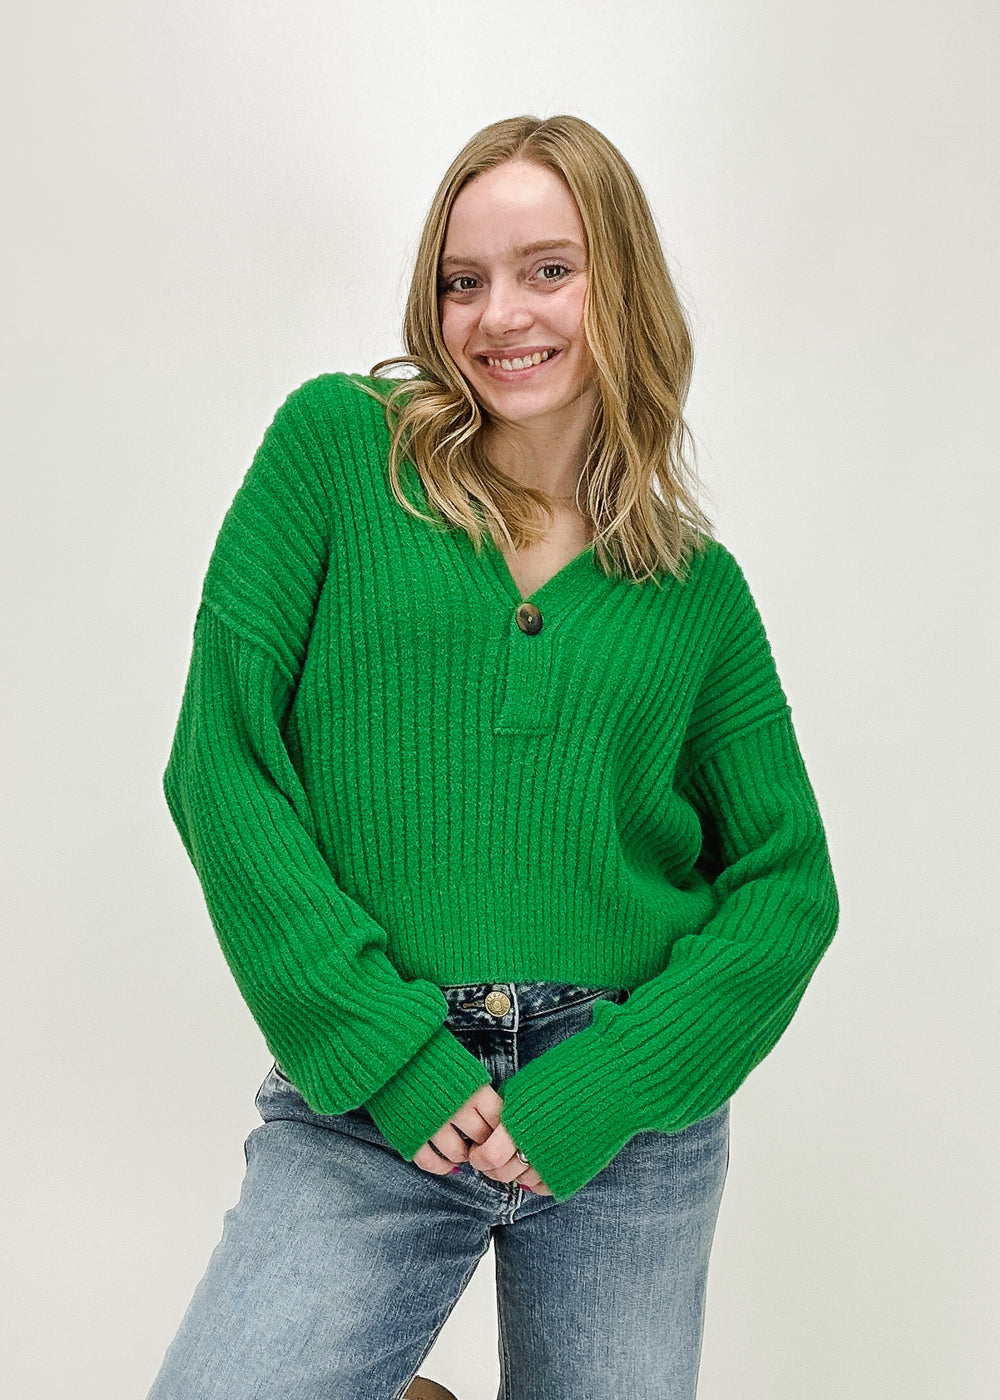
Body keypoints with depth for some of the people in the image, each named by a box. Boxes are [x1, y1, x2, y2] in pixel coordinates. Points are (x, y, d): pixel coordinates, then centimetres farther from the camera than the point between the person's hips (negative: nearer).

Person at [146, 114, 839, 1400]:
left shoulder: (696, 585, 5)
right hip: (367, 1112, -2)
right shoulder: (338, 445, -1)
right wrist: (388, 1055, -13)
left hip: (635, 1118, 3)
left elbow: (788, 882, 4)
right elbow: (220, 761, -7)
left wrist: (606, 1089, -10)